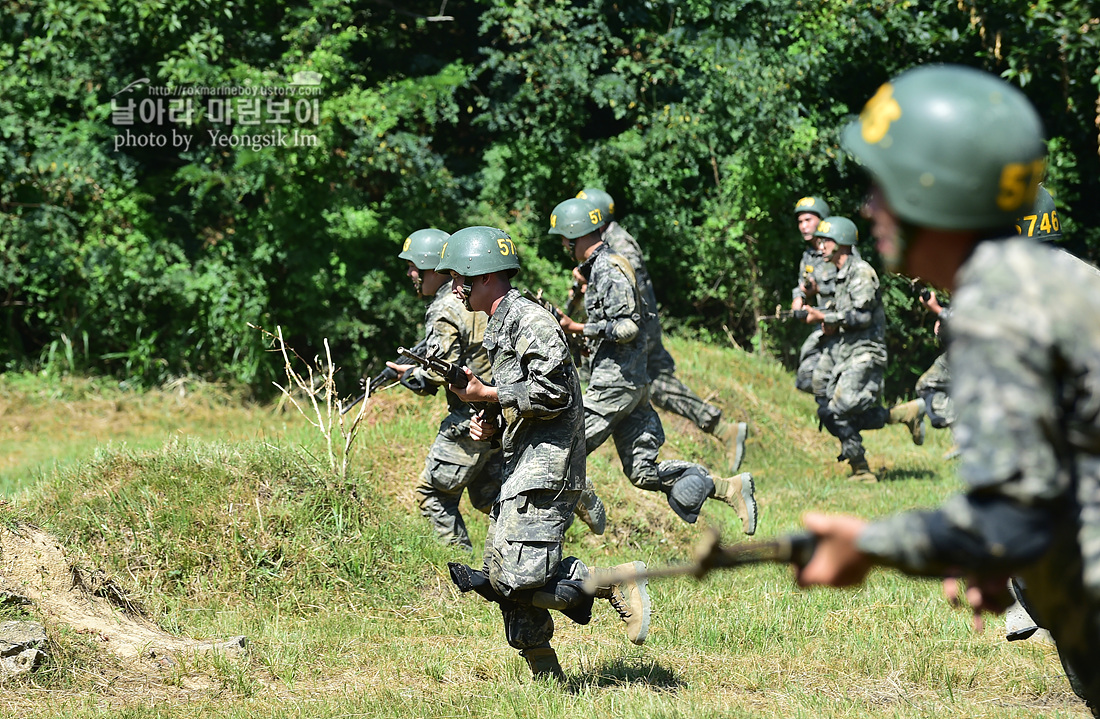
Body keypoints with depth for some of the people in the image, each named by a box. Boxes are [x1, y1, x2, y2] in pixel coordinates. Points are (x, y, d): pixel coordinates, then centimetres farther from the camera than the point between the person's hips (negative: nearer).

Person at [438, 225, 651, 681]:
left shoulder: (530, 320, -12)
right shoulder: (497, 328, 19)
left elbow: (552, 394, -21)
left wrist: (484, 395, -12)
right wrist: (491, 427, 7)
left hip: (545, 469, -10)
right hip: (519, 468, 10)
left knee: (518, 578, -18)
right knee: (501, 580, 9)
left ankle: (617, 583, -6)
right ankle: (546, 678, 16)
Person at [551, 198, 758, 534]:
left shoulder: (608, 270, -14)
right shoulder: (600, 267, 18)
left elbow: (627, 327, -21)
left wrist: (577, 328, -20)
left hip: (614, 383, -10)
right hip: (633, 382, 10)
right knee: (643, 471, 7)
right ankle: (730, 488, 3)